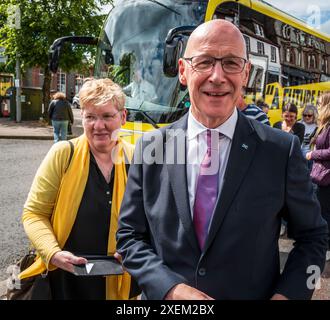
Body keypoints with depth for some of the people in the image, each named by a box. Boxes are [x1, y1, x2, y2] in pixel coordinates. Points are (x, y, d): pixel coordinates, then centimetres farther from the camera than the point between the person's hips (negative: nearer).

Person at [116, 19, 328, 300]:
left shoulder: (282, 150, -12)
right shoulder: (151, 147, -8)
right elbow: (129, 235, -3)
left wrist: (287, 295, -16)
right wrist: (172, 289, -17)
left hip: (253, 294, 0)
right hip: (164, 296, 1)